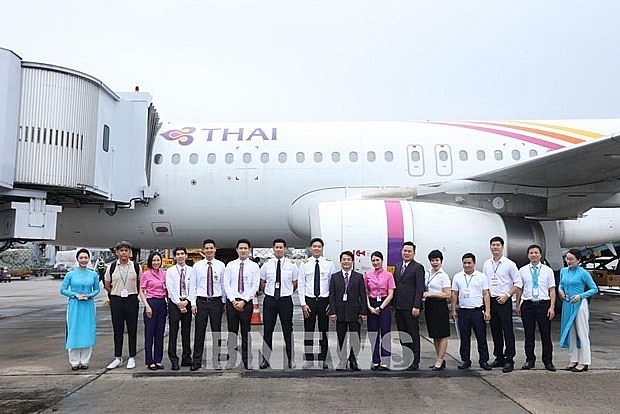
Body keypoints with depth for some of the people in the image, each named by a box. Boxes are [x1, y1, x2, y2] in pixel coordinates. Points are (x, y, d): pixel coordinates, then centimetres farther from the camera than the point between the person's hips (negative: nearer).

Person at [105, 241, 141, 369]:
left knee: (132, 330, 4)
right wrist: (116, 294, 10)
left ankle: (132, 358, 12)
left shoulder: (136, 267, 1)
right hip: (116, 300, 1)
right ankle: (118, 358, 16)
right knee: (117, 330, 7)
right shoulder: (112, 267, 3)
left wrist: (133, 293, 9)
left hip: (132, 300, -1)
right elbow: (107, 285, 13)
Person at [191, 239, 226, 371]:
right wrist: (193, 303, -1)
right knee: (199, 332, 3)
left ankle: (216, 360, 18)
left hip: (216, 301, 0)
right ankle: (197, 361, 12)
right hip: (201, 301, 0)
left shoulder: (221, 265, 3)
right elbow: (193, 285, 4)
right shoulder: (197, 266, 2)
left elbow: (223, 284, 6)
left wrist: (224, 302, 4)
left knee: (217, 331, 7)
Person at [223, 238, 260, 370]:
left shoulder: (254, 266, 2)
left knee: (246, 331, 4)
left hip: (246, 302, -1)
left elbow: (255, 286, -4)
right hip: (231, 301, 1)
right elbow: (226, 284, 2)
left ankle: (247, 361, 12)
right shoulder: (230, 265, 6)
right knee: (232, 331, 6)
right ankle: (231, 360, 13)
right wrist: (233, 300, -9)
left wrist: (243, 301, -12)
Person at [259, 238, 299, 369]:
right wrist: (269, 292, 11)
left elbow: (295, 285, 10)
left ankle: (290, 359, 17)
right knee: (267, 330, 5)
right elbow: (262, 284, 13)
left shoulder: (292, 266, 0)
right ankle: (266, 359, 17)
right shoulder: (266, 265, 2)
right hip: (269, 300, 1)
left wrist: (286, 292, 9)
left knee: (288, 330, 6)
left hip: (286, 300, -1)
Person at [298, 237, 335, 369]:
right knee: (308, 332, 6)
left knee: (324, 331, 8)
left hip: (324, 300, 0)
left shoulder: (329, 263, 0)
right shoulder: (304, 264, 0)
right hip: (309, 300, 0)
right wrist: (303, 304, -5)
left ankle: (323, 360, 20)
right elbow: (301, 285, 0)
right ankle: (308, 359, 17)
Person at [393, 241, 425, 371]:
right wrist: (394, 304, 10)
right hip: (399, 307, 7)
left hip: (411, 308, -7)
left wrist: (416, 306, -18)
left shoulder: (418, 267, -6)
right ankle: (406, 359, 22)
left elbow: (420, 289, -12)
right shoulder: (398, 267, 15)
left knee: (413, 335, 2)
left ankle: (414, 362, 10)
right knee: (403, 335, 12)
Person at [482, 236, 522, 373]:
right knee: (495, 331, 10)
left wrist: (506, 296, -11)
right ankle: (499, 358, 21)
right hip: (491, 300, 5)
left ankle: (509, 360, 1)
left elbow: (518, 283, -3)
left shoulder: (509, 264, -3)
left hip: (504, 301, -5)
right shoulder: (486, 264, 10)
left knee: (507, 331, -5)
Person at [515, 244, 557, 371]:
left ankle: (548, 361, 16)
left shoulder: (548, 270, 3)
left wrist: (552, 307, -6)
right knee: (529, 334, 7)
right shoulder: (522, 270, 5)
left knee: (546, 334, 4)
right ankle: (529, 360, 18)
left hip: (543, 304, -1)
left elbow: (552, 290, 2)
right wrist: (518, 305, 6)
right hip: (527, 305, 1)